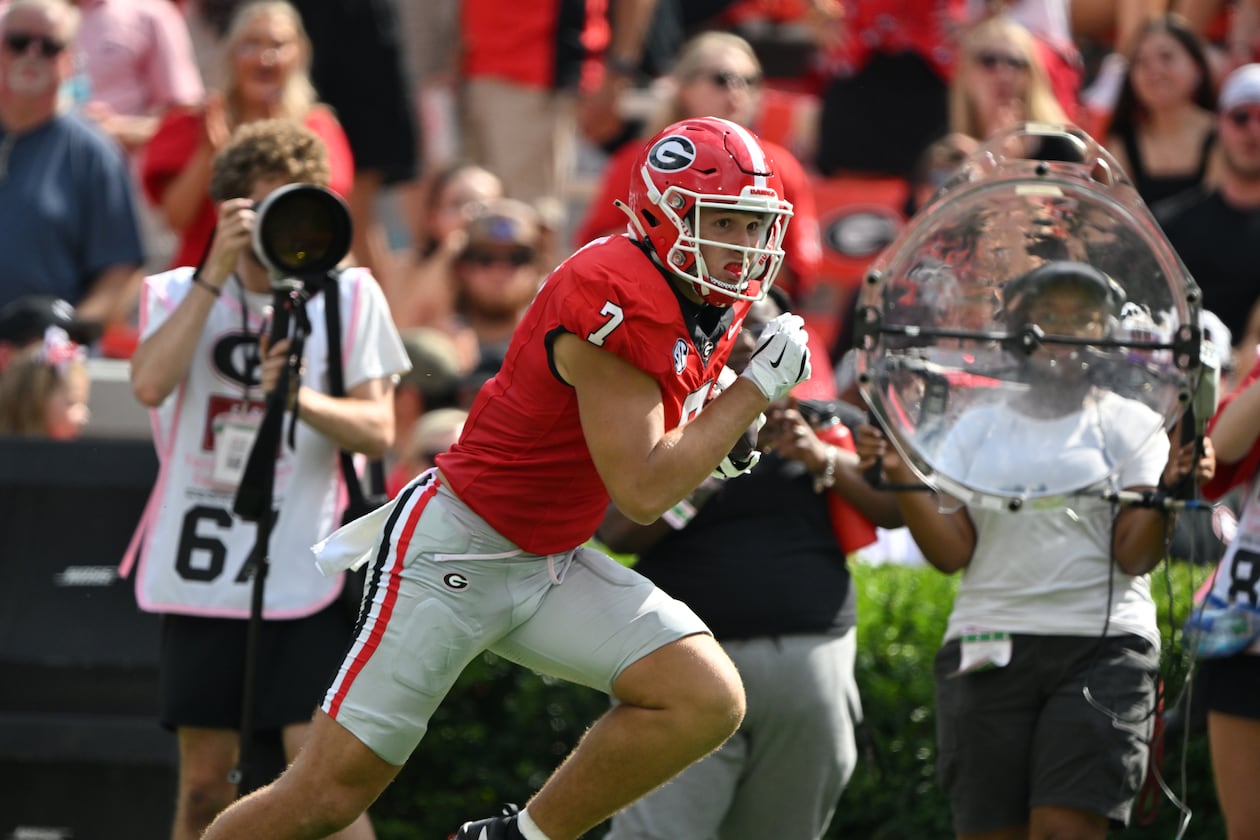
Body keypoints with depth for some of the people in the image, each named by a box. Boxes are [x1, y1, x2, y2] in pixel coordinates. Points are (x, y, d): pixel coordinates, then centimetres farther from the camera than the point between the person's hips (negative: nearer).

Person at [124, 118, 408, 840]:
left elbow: (378, 431, -4)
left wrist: (303, 399, -24)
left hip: (305, 571, -2)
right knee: (204, 777, 7)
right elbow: (150, 385, -16)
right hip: (201, 567, 2)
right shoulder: (179, 294, 5)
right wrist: (217, 273, -18)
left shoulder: (349, 296, 3)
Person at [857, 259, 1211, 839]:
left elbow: (1135, 556, -2)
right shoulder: (976, 428, 15)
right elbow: (951, 551, 5)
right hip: (988, 653, 3)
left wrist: (1166, 492, -21)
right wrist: (902, 479, -9)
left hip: (1102, 651, -3)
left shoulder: (1129, 424, 8)